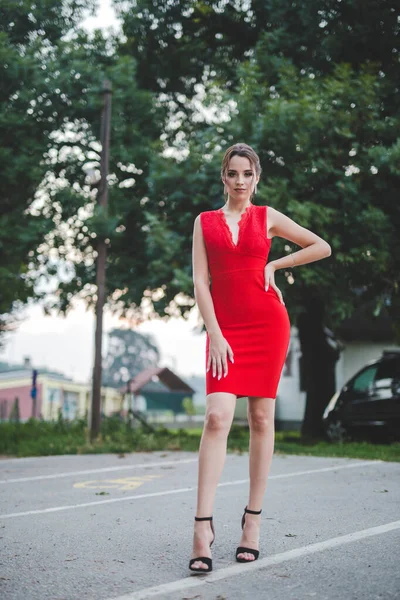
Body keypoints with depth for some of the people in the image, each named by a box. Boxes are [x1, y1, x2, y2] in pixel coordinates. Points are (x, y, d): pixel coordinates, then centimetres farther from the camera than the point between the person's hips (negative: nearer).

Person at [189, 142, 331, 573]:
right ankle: (203, 526, -15)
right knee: (217, 416, -15)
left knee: (261, 418, 2)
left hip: (267, 323, 1)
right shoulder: (205, 222, 9)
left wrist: (274, 265, 6)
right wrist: (215, 335, -8)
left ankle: (253, 519, 11)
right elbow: (200, 282, 2)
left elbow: (322, 247, 15)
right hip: (225, 328, -1)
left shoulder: (267, 217, 10)